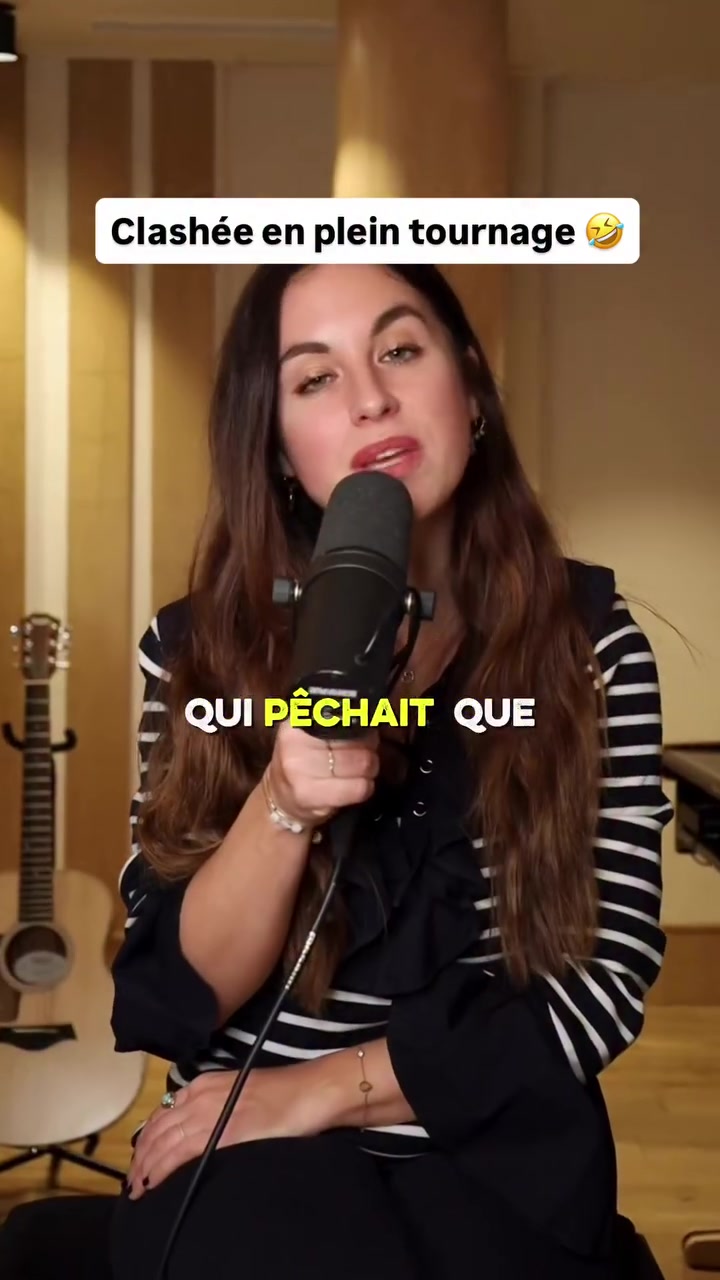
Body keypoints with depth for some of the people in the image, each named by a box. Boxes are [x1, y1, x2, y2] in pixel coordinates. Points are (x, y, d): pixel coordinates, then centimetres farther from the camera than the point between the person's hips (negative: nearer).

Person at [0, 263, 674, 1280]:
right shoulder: (200, 647, -4)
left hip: (500, 1172, 0)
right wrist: (283, 806, -23)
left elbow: (607, 982, -6)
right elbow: (172, 1000, -5)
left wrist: (322, 1089, -12)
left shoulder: (589, 636, -4)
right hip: (251, 1168, 1)